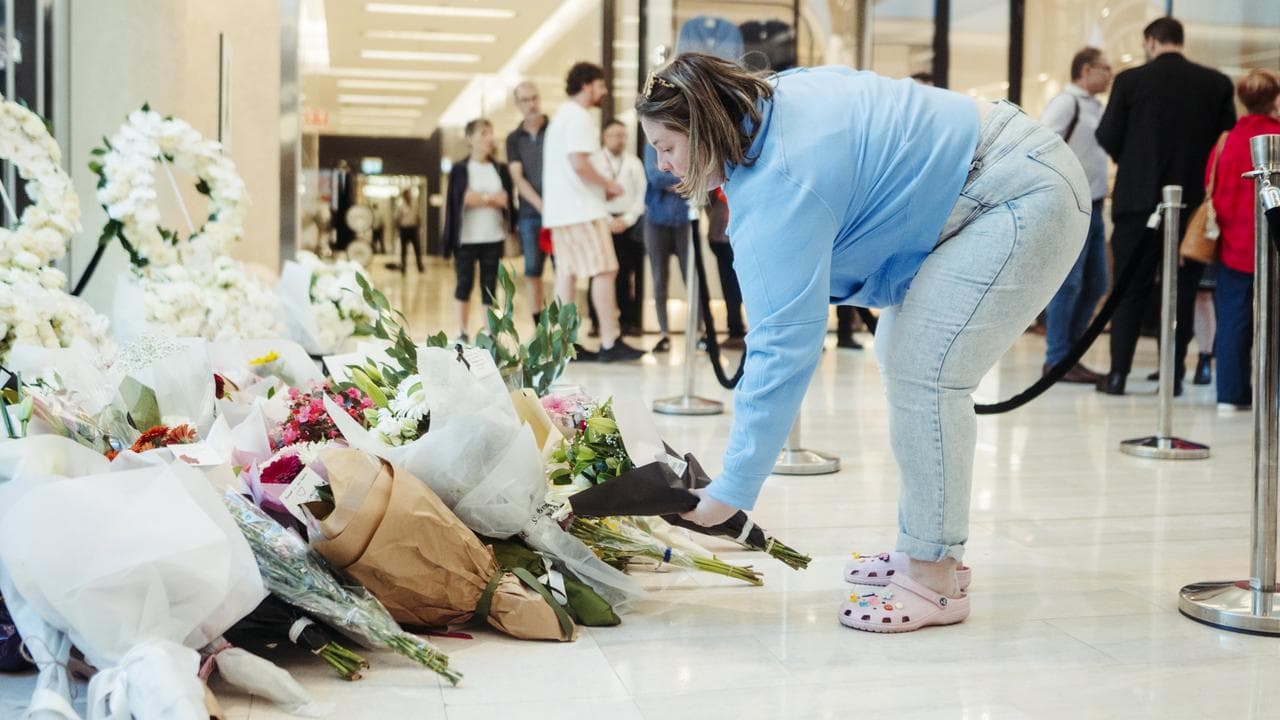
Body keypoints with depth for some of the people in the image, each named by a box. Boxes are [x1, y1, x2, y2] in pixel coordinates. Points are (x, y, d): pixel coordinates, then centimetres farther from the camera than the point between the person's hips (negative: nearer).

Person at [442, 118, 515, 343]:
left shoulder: (501, 169, 8)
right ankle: (463, 332, 11)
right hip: (466, 237, -2)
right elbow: (463, 199, -11)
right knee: (464, 283, 1)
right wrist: (492, 198, -7)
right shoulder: (460, 169, 0)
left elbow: (507, 201, 1)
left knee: (490, 284, 2)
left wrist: (479, 198, -13)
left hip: (493, 237, 2)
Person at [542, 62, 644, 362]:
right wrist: (609, 184, -9)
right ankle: (610, 342, -10)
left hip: (559, 210, 10)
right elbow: (579, 163, -21)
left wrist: (601, 187, 17)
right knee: (604, 270, -8)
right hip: (582, 210, -10)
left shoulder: (562, 115, 21)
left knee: (566, 273, 7)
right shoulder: (579, 117, -11)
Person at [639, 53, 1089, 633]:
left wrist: (729, 493, -27)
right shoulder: (773, 101, 0)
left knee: (924, 372, -19)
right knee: (901, 357, 10)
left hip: (1026, 200, -11)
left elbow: (782, 347, -29)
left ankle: (934, 581, -11)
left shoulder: (778, 190, -26)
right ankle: (921, 546, 18)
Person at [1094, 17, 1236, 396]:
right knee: (1182, 291, 9)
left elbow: (1107, 136, -4)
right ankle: (1173, 375, 10)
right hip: (1193, 201, 1)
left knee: (1131, 289, 6)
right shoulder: (1217, 83, 0)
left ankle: (1118, 374, 5)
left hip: (1138, 198, -1)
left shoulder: (1130, 81, -6)